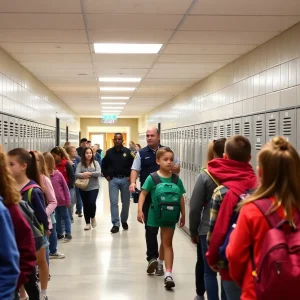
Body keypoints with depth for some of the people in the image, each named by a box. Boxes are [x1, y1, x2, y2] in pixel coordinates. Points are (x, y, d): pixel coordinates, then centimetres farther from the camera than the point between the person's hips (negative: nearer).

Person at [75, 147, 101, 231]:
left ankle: (93, 217, 15)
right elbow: (76, 174, -8)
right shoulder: (80, 164, 3)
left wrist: (89, 173, -20)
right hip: (83, 188, 1)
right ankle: (87, 223, 16)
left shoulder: (95, 163, 3)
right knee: (85, 205, 5)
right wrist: (83, 175, -28)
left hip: (94, 187, -1)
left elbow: (99, 173, -9)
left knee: (92, 203, -15)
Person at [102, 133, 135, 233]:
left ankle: (124, 221, 29)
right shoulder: (109, 152, 2)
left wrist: (130, 176, -6)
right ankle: (115, 224, 1)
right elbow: (104, 165, 14)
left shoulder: (128, 152, -3)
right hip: (113, 180, 0)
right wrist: (107, 176, 5)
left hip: (125, 179, 0)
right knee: (114, 202, -3)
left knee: (126, 202, 10)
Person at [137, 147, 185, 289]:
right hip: (155, 213, -1)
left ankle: (168, 274, -3)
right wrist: (140, 210, -19)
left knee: (167, 242, 1)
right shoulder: (152, 178, -10)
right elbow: (143, 194, -9)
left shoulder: (176, 179, -3)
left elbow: (180, 197, 4)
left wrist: (183, 215, 7)